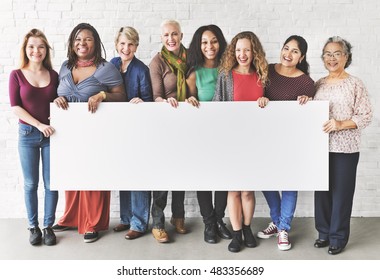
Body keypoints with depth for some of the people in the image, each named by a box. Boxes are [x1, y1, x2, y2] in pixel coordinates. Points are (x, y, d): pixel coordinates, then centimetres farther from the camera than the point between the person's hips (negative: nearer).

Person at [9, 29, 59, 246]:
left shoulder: (54, 75, 5)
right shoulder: (17, 75, -1)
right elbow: (15, 107, -6)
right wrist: (39, 125, -15)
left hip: (51, 133, 1)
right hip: (28, 134, -1)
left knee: (51, 183, 3)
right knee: (31, 184, 7)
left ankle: (48, 226, 18)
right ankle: (33, 227, 22)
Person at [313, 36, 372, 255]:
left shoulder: (355, 84, -5)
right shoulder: (318, 84, 10)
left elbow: (366, 116, -8)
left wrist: (340, 124, -20)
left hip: (345, 149, -4)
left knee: (341, 193, 3)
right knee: (322, 191, 10)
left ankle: (338, 237, 17)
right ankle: (324, 233, 26)